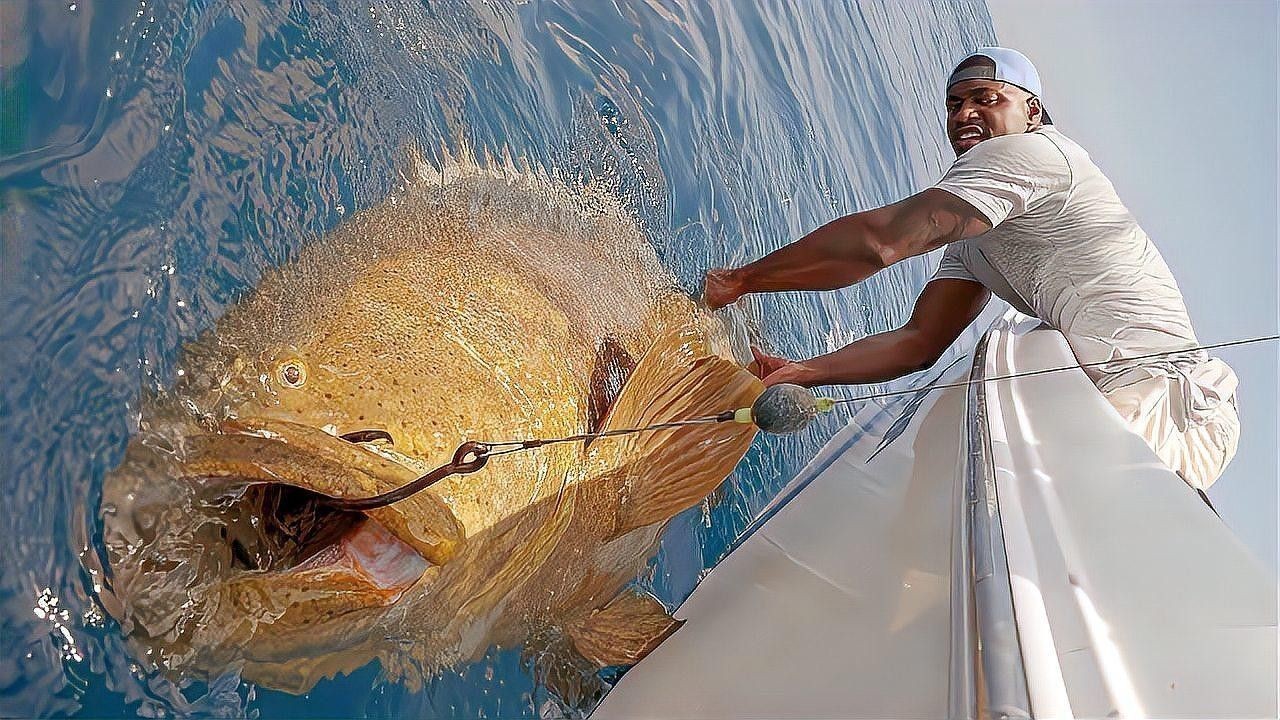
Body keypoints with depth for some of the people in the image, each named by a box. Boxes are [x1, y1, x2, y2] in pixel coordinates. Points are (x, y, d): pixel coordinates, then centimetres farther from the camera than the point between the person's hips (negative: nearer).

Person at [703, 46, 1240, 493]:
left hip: (1163, 397, -10)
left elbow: (878, 242, -21)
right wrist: (803, 373, 1)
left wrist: (740, 280, -11)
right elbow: (918, 341, 14)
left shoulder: (1032, 151, -9)